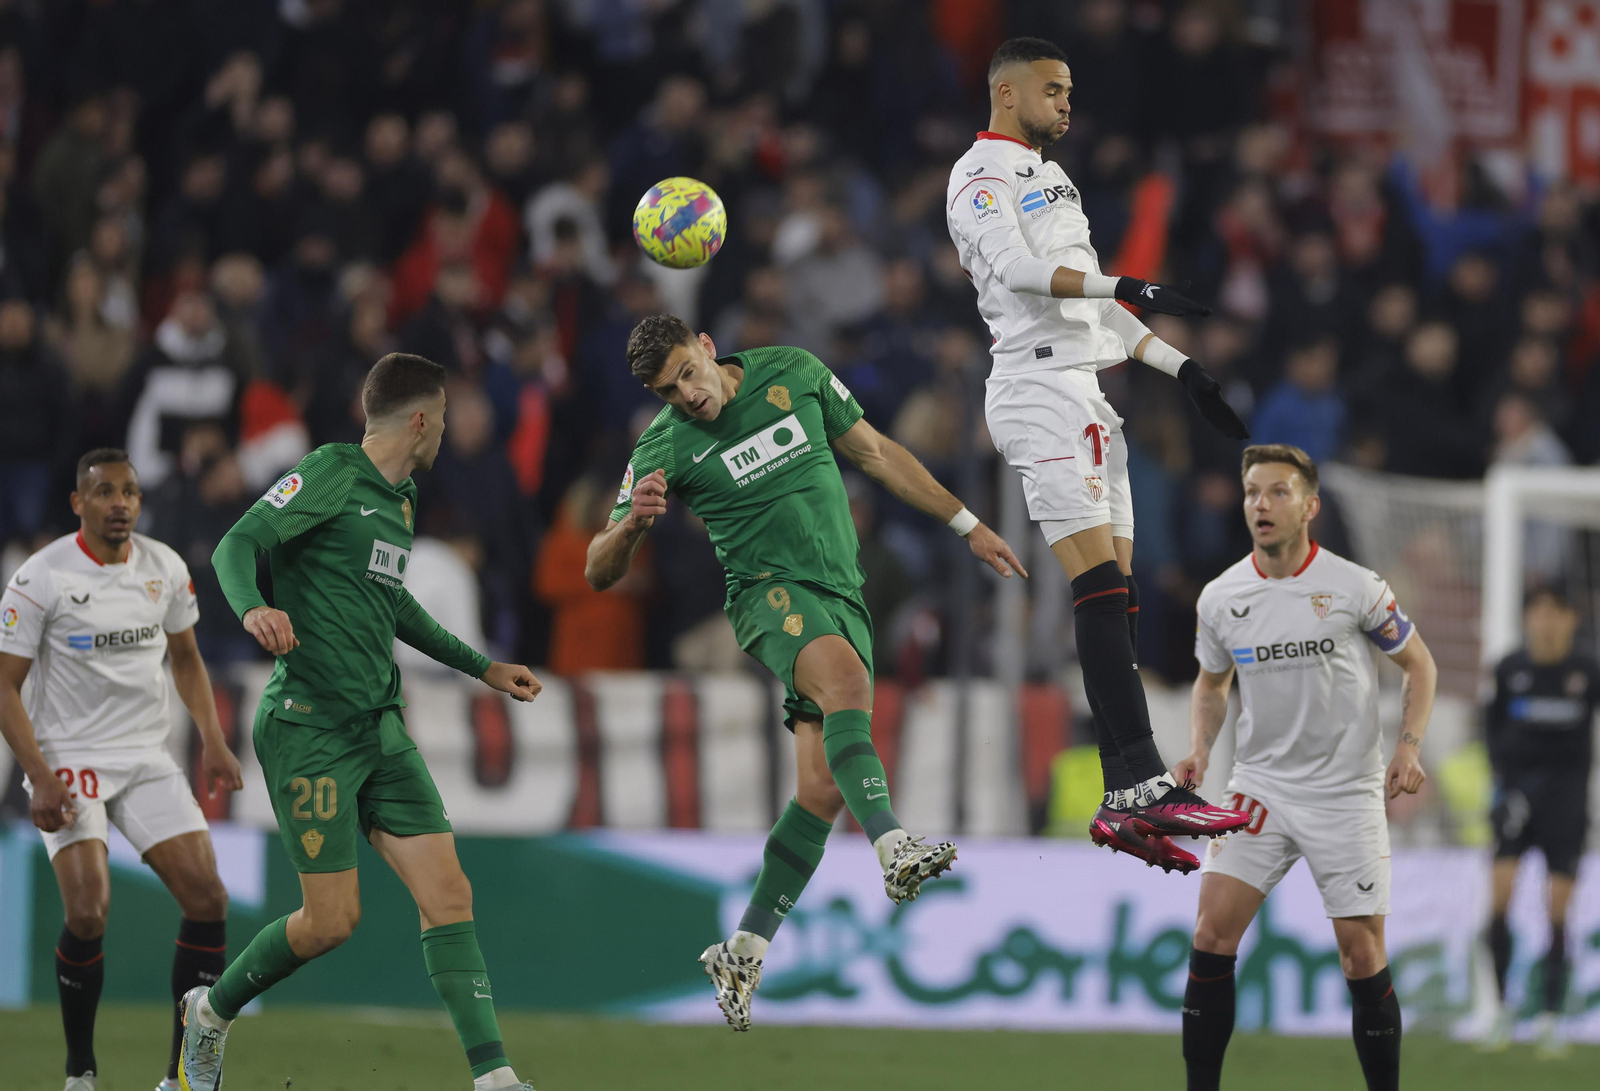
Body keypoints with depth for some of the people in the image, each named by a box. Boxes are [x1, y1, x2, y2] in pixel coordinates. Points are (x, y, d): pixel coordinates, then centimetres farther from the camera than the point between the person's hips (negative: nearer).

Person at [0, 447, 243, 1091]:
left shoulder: (166, 570, 4)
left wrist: (213, 741, 7)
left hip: (148, 759, 5)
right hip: (68, 759, -5)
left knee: (208, 899, -7)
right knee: (88, 912, -21)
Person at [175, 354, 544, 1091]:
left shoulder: (398, 497, 17)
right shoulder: (331, 473, -8)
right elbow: (238, 544, -17)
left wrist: (481, 668, 36)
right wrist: (252, 608, -38)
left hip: (379, 728, 8)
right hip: (308, 726, -8)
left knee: (448, 896, -5)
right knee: (332, 920, -6)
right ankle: (211, 1012, 20)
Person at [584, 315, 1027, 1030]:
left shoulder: (792, 374, 4)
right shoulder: (664, 448, -4)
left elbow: (875, 454, 16)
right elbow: (600, 573, -3)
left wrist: (967, 526, 18)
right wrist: (633, 523, -25)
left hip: (843, 598, 4)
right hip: (769, 594, -4)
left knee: (824, 789, -8)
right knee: (844, 673, -37)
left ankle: (745, 952, 1)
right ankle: (893, 848, -53)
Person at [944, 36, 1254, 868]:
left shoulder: (1047, 179, 27)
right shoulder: (982, 174, -3)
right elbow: (1015, 268, -21)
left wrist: (1184, 370, 26)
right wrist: (1122, 287, -31)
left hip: (1082, 392, 10)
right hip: (1038, 387, -10)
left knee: (1115, 596, 4)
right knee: (1101, 585, -18)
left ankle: (1124, 804, 2)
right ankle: (1144, 783, -27)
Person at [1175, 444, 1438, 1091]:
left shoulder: (1356, 588, -9)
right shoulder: (1219, 598, 0)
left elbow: (1418, 665, 4)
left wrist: (1409, 748, -10)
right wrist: (1199, 751, 1)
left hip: (1347, 795, -2)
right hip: (1260, 788, 3)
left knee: (1362, 958, -4)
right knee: (1212, 932, -11)